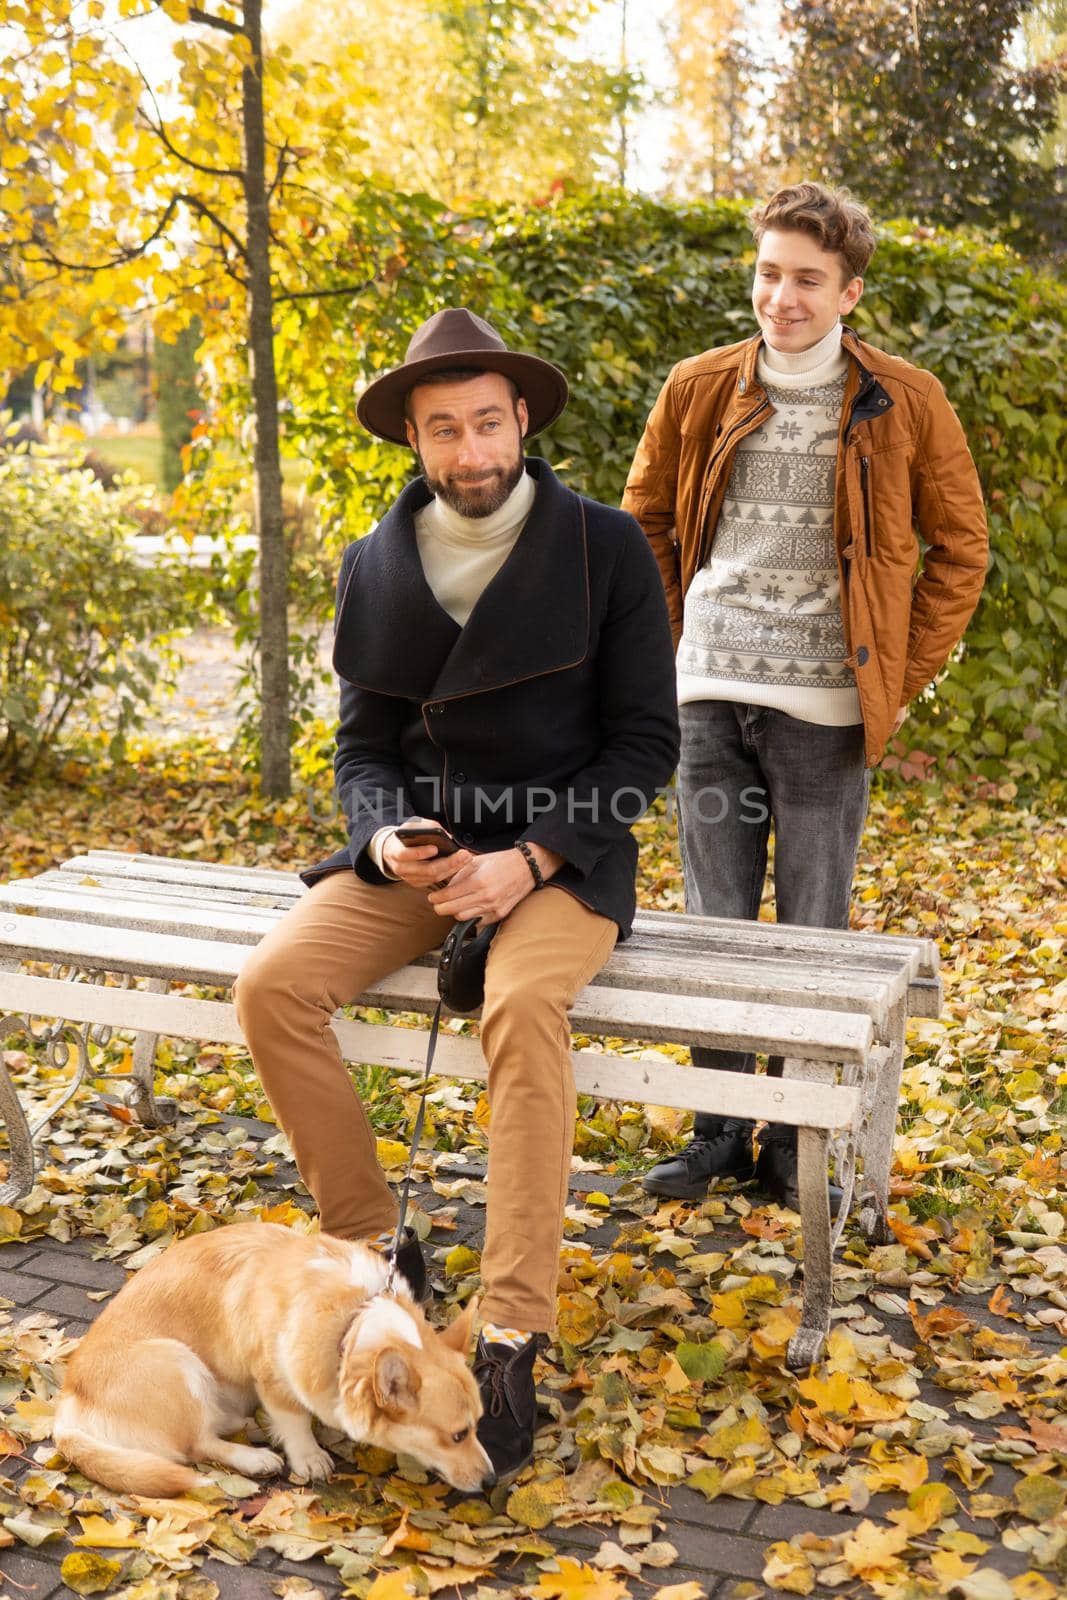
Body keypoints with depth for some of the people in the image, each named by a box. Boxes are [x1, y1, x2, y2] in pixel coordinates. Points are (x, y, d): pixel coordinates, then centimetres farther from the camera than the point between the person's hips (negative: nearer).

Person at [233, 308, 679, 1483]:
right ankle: (372, 1246, -2)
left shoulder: (606, 548, -5)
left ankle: (511, 1335, -26)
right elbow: (362, 745, 9)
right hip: (418, 856, 4)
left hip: (563, 856, -4)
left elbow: (647, 740, -6)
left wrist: (530, 859, -17)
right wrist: (385, 838, -14)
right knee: (271, 984, -20)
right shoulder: (374, 566, 6)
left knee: (522, 1005, -35)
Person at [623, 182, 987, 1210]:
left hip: (825, 707, -2)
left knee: (810, 934, 5)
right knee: (714, 924, 9)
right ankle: (718, 1131, 23)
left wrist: (903, 676, 0)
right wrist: (674, 646, 8)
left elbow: (959, 547, 6)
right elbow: (645, 526, 16)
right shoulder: (698, 390, 5)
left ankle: (795, 1143, 20)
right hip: (708, 699, 2)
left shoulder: (904, 403, -1)